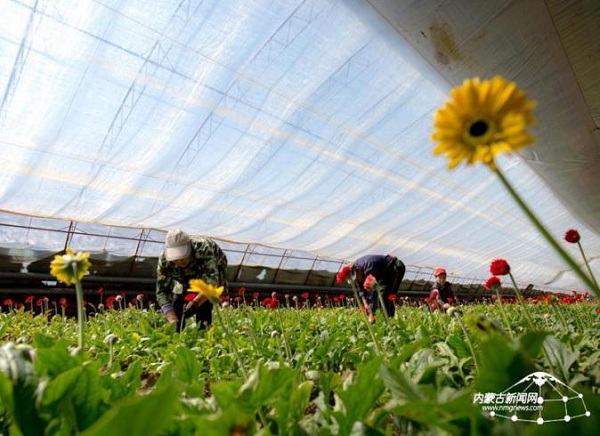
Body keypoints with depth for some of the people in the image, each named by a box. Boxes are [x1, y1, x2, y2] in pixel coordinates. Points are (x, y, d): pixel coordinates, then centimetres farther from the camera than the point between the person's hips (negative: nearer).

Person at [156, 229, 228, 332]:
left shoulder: (203, 249, -43)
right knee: (177, 307, -8)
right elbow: (162, 292, -29)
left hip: (213, 269, -3)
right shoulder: (163, 260, -31)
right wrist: (172, 320, -41)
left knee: (203, 306, -21)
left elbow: (212, 281, -49)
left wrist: (195, 302, -63)